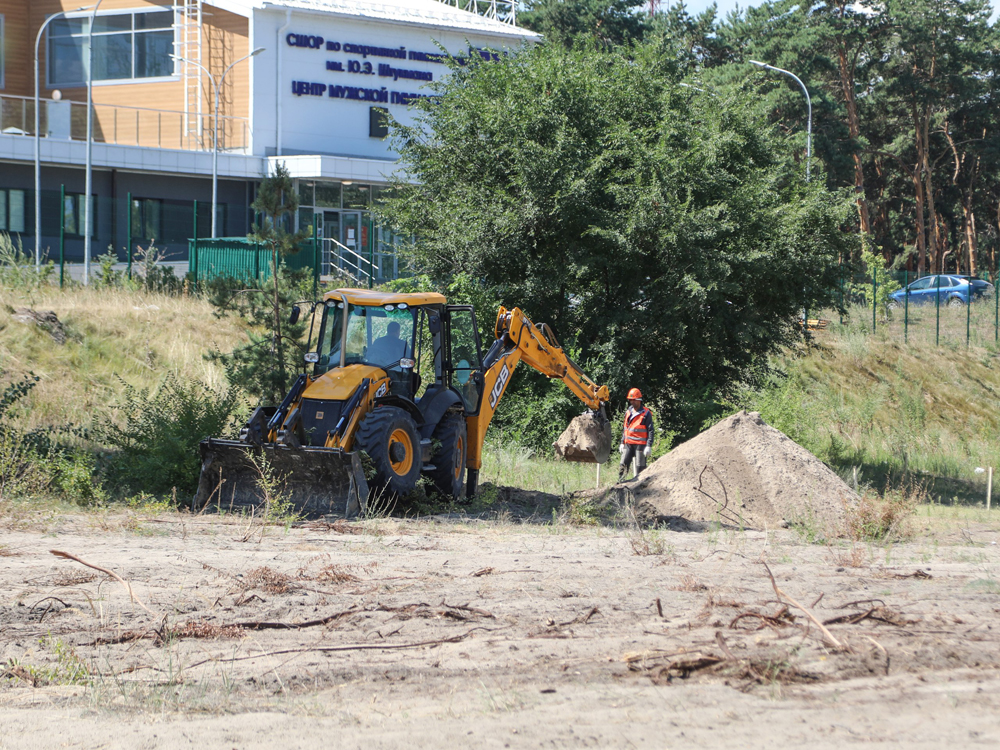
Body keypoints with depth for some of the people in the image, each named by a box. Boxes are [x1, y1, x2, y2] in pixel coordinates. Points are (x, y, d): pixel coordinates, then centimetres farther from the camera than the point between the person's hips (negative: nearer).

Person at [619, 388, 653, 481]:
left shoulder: (646, 414, -4)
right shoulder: (628, 412, 15)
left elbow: (650, 430, -6)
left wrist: (649, 446, -13)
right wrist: (622, 443, 18)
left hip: (640, 445, -6)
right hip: (628, 444, 6)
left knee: (640, 468, -3)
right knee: (623, 466, -1)